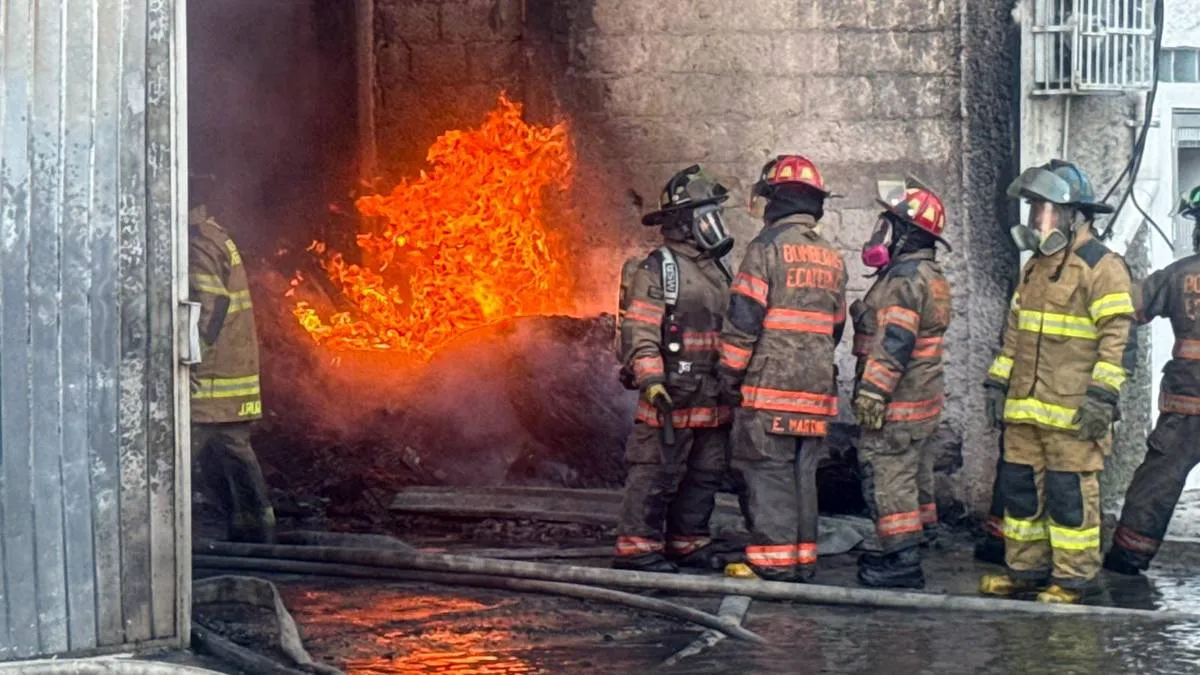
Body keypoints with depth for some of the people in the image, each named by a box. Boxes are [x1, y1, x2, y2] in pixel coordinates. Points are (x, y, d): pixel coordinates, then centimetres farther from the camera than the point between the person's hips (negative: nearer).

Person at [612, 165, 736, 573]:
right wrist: (650, 379, -25)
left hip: (712, 400, 8)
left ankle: (688, 544, 22)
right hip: (672, 396, -8)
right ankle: (637, 547, -4)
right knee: (657, 474, -8)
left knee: (704, 476, 12)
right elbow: (640, 332, -15)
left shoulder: (716, 271, 18)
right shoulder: (657, 270, -8)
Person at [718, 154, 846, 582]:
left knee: (766, 471, -4)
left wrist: (730, 375, -5)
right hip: (816, 388, 7)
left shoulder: (768, 245, -7)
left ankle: (772, 563, -8)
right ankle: (803, 559, 13)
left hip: (769, 385, -7)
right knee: (803, 474, 11)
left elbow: (744, 318, -11)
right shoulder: (832, 259, 16)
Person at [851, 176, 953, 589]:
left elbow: (893, 344, -24)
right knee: (914, 474, 17)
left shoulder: (905, 278, -18)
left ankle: (903, 561, -8)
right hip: (923, 398, 11)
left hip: (898, 402, -11)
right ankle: (912, 546, 26)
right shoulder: (930, 275, 17)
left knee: (888, 477, -8)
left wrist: (872, 392, -24)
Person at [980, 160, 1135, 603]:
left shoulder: (1101, 267, -9)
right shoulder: (1035, 266, 19)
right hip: (1025, 407, 8)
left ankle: (1071, 580, 3)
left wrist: (1102, 395, -20)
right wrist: (998, 383, 20)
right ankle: (1025, 569, 22)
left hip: (1071, 412, -8)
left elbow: (1118, 338, -14)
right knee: (1020, 488, 12)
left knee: (1070, 495, -4)